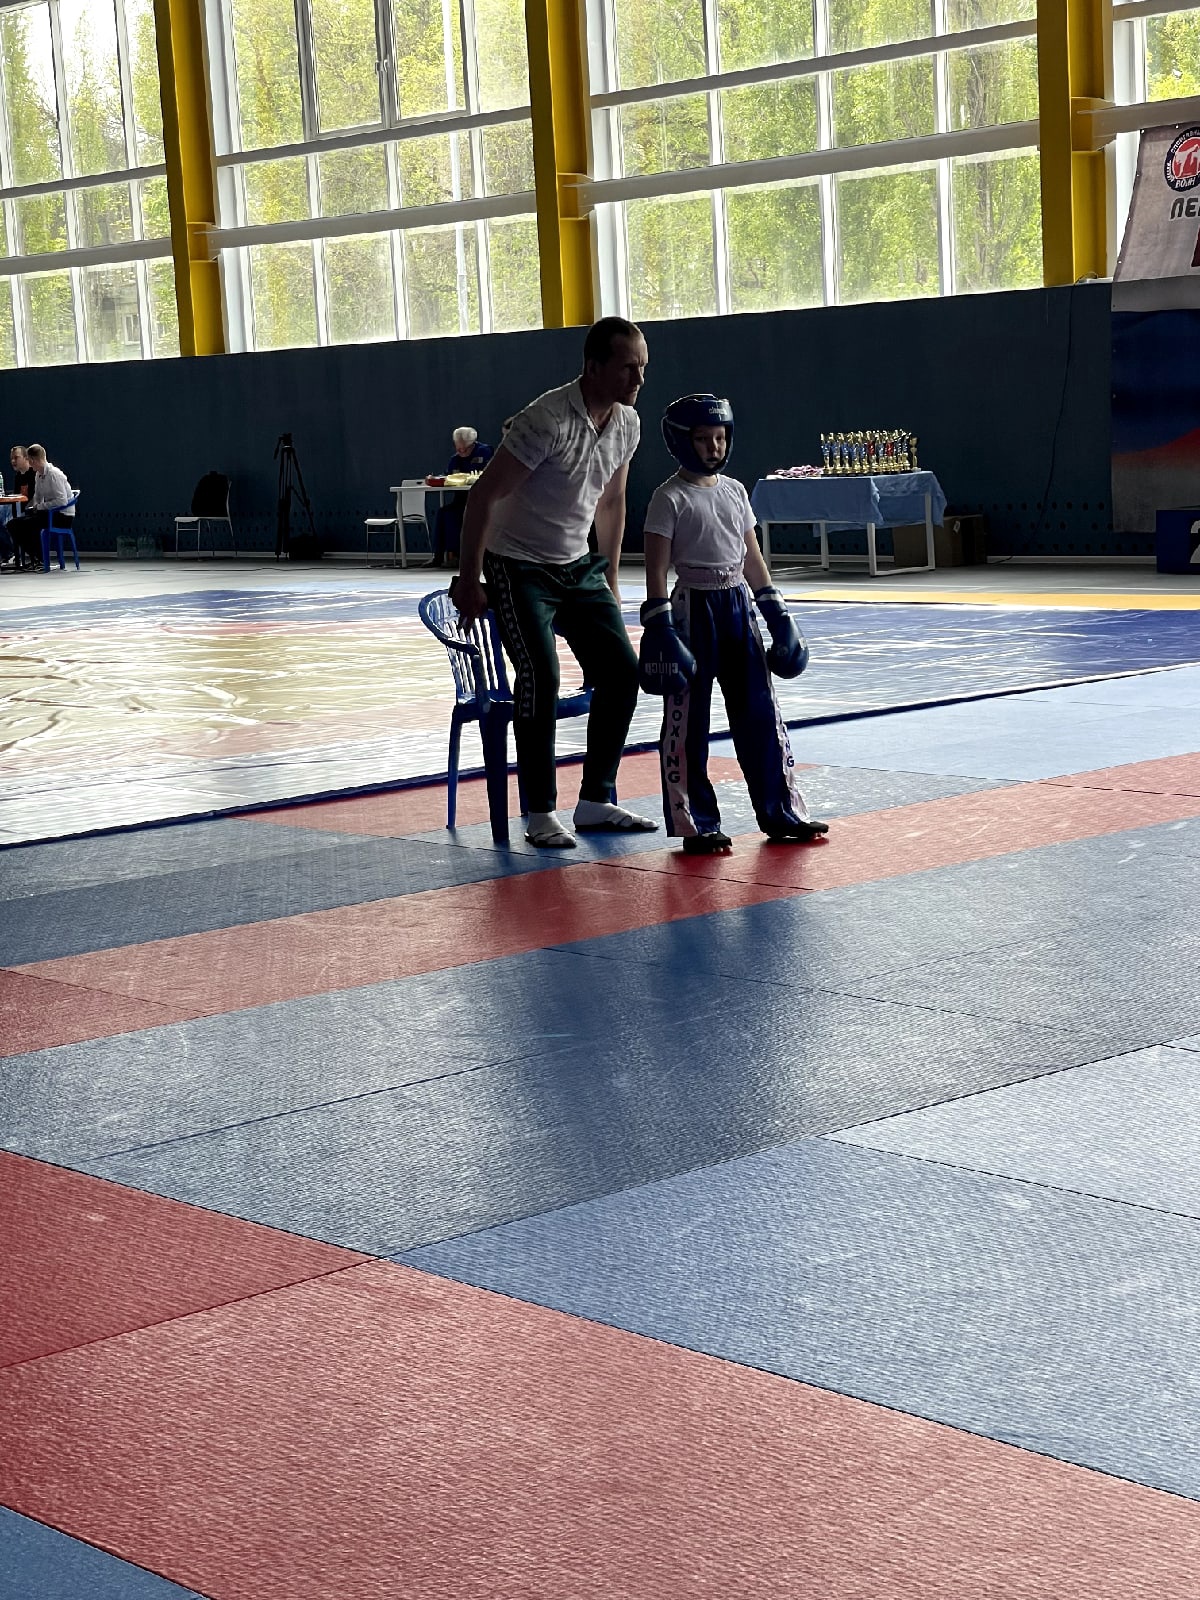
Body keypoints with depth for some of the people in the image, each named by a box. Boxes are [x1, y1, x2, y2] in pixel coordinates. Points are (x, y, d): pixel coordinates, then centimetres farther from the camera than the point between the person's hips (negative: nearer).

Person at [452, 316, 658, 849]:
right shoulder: (548, 420, -24)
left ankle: (596, 802, 11)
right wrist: (469, 580, -18)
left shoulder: (627, 425, 0)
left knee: (621, 670, 0)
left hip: (578, 566, 7)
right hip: (518, 566, -7)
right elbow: (484, 495, -20)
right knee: (540, 675, -20)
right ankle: (540, 813, -9)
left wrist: (609, 579, 17)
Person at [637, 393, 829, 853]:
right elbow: (656, 570, -10)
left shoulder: (734, 491, 10)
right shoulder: (670, 498, -7)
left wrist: (777, 615, 12)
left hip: (739, 605, 6)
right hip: (692, 607, -6)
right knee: (687, 720, -2)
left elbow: (752, 559, 15)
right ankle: (695, 824, 6)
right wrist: (658, 629, -17)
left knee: (760, 711, 7)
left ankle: (782, 813, 16)